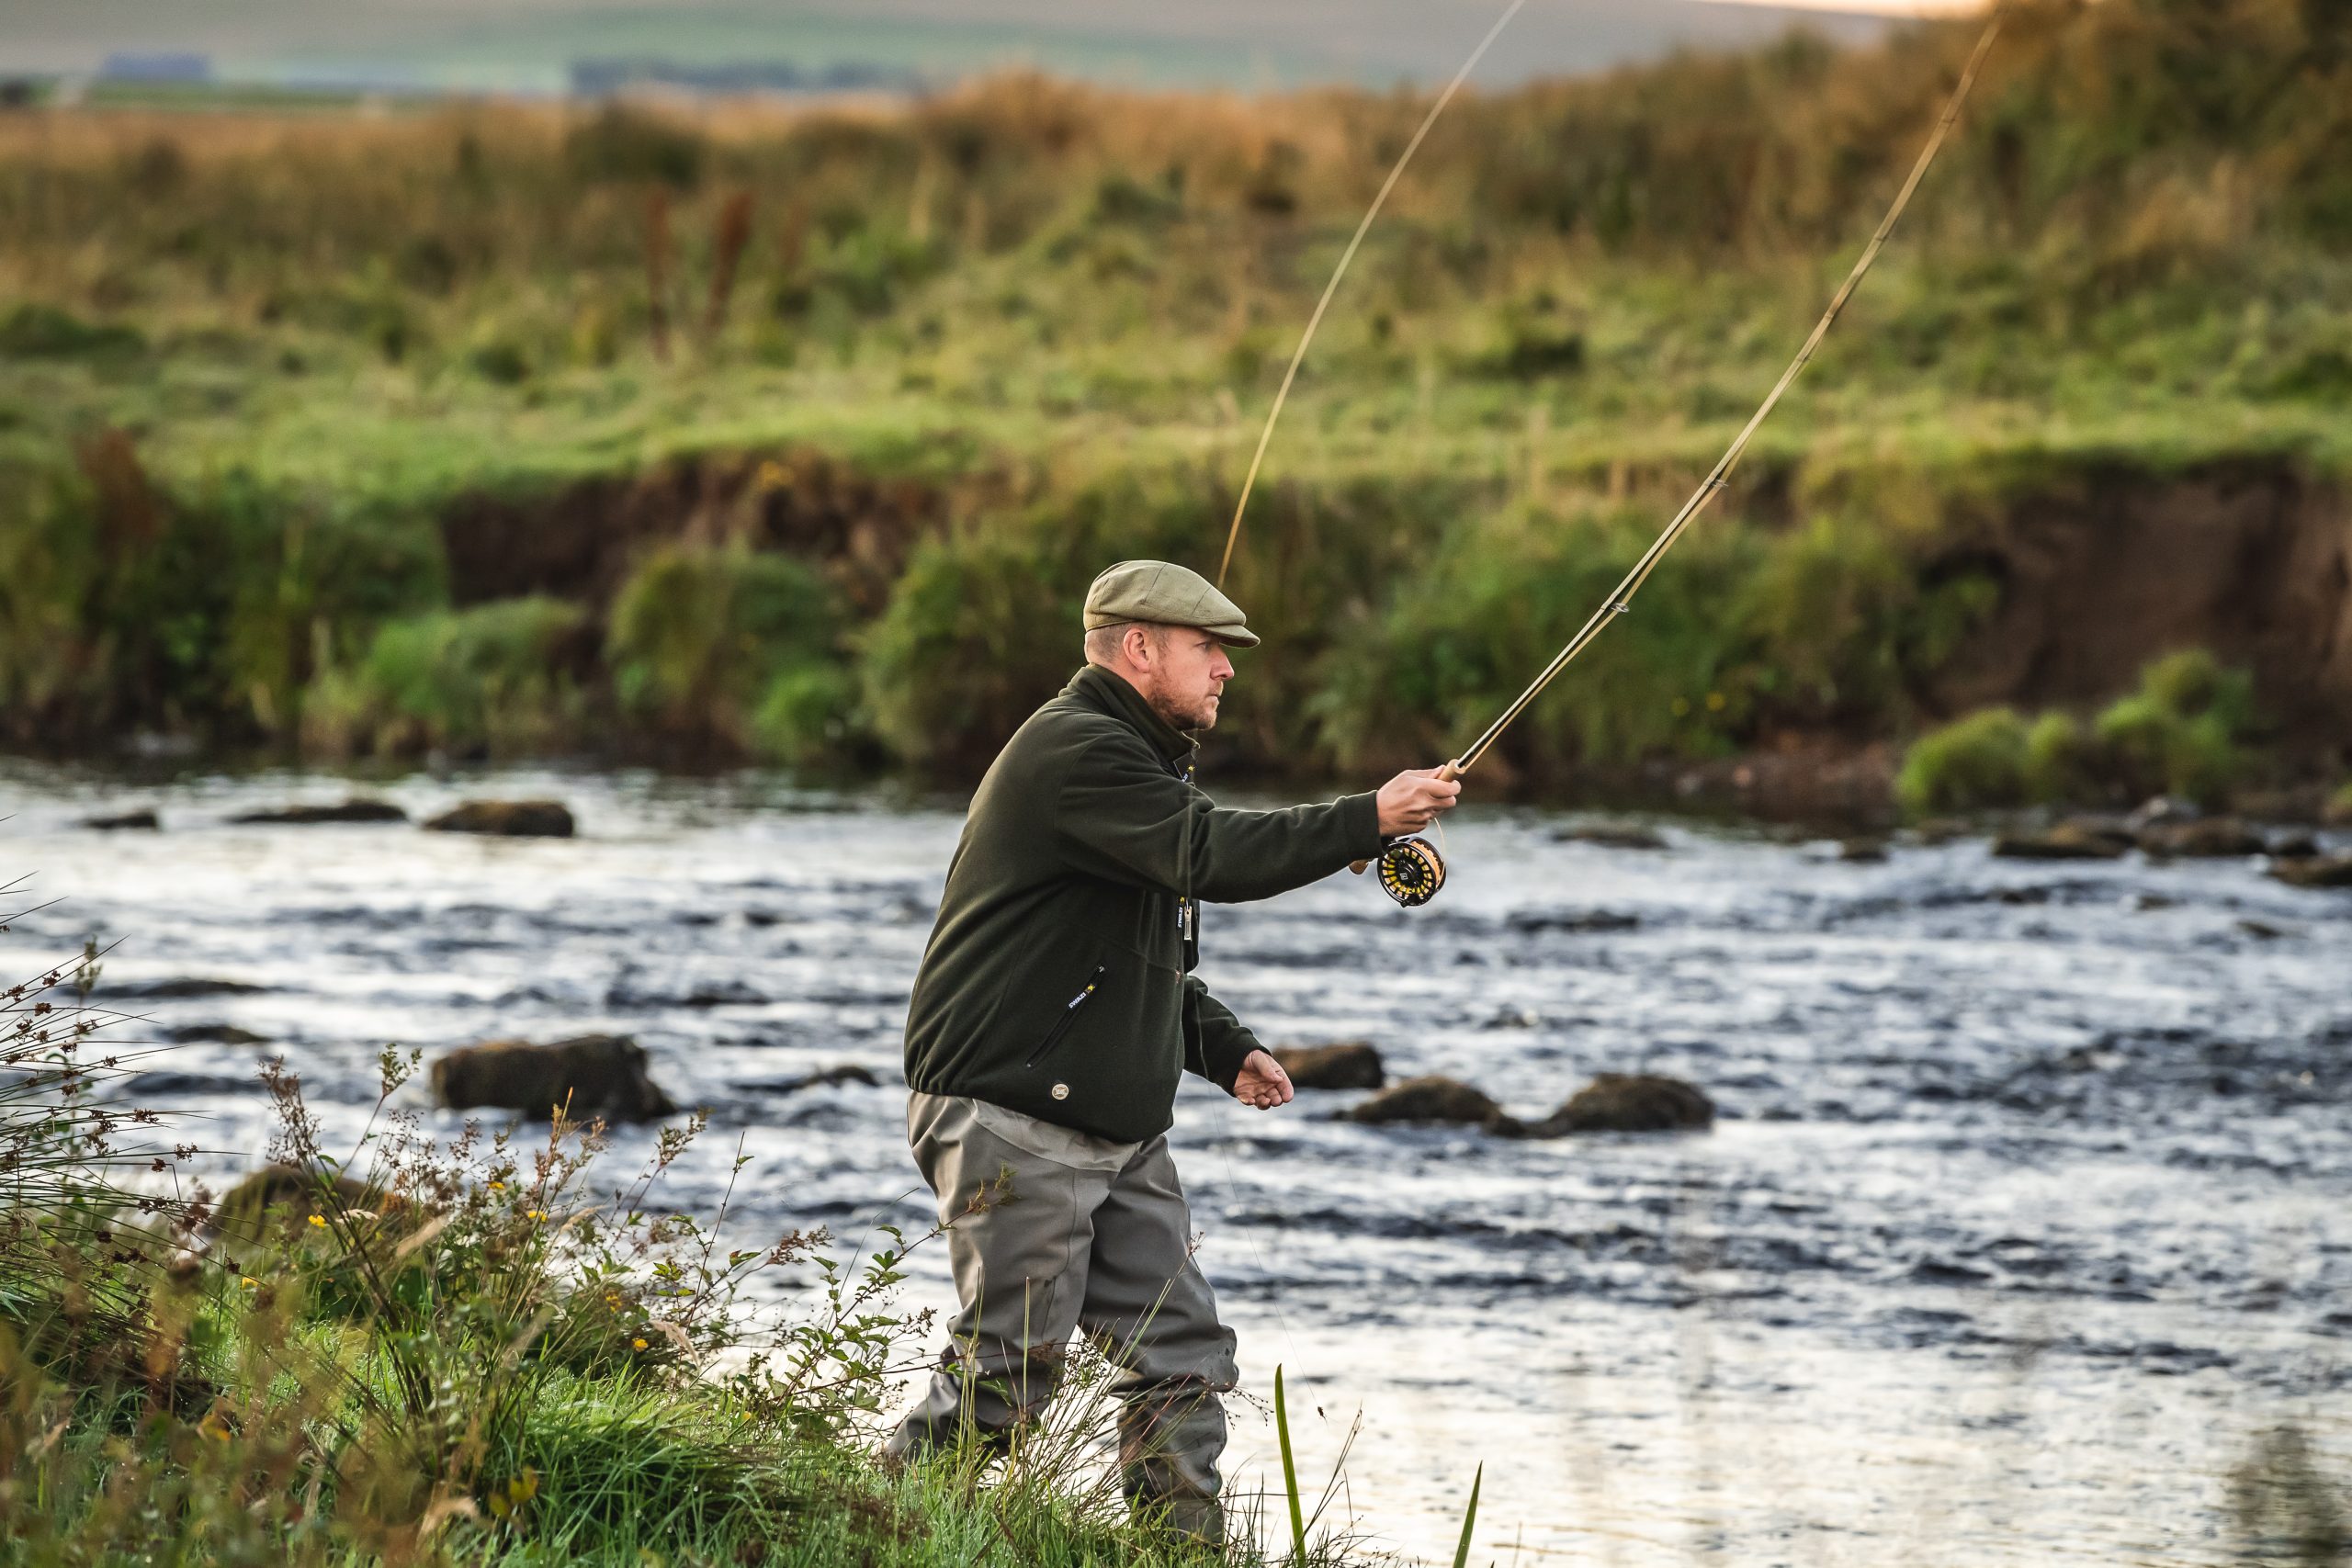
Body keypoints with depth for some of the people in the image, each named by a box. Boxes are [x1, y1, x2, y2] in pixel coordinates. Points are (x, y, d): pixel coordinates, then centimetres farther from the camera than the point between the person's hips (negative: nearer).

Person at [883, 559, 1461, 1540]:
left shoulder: (1136, 760, 21)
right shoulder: (1074, 751, -14)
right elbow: (1213, 856, -27)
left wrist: (1227, 1051, 13)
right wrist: (1370, 822, -23)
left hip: (1120, 1131, 10)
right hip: (1012, 1119, -10)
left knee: (1180, 1358, 3)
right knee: (1008, 1369, -8)